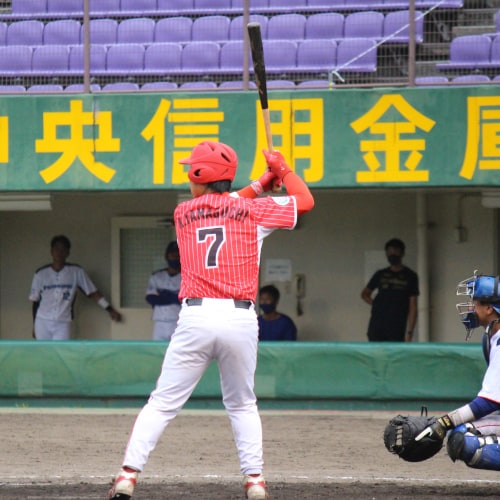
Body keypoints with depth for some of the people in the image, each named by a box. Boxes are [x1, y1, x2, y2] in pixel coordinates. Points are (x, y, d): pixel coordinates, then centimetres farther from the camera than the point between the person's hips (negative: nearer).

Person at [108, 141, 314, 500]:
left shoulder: (183, 214, 11)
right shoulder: (253, 211, 6)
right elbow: (305, 201, 16)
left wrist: (261, 184, 31)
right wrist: (281, 169, 29)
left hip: (195, 318, 0)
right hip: (241, 319, 0)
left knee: (163, 403, 2)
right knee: (242, 405, 18)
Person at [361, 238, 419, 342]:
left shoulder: (410, 276, 6)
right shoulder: (380, 275, 14)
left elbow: (413, 306, 2)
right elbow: (365, 293, 27)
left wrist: (409, 332, -6)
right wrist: (374, 304, 6)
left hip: (397, 329, -3)